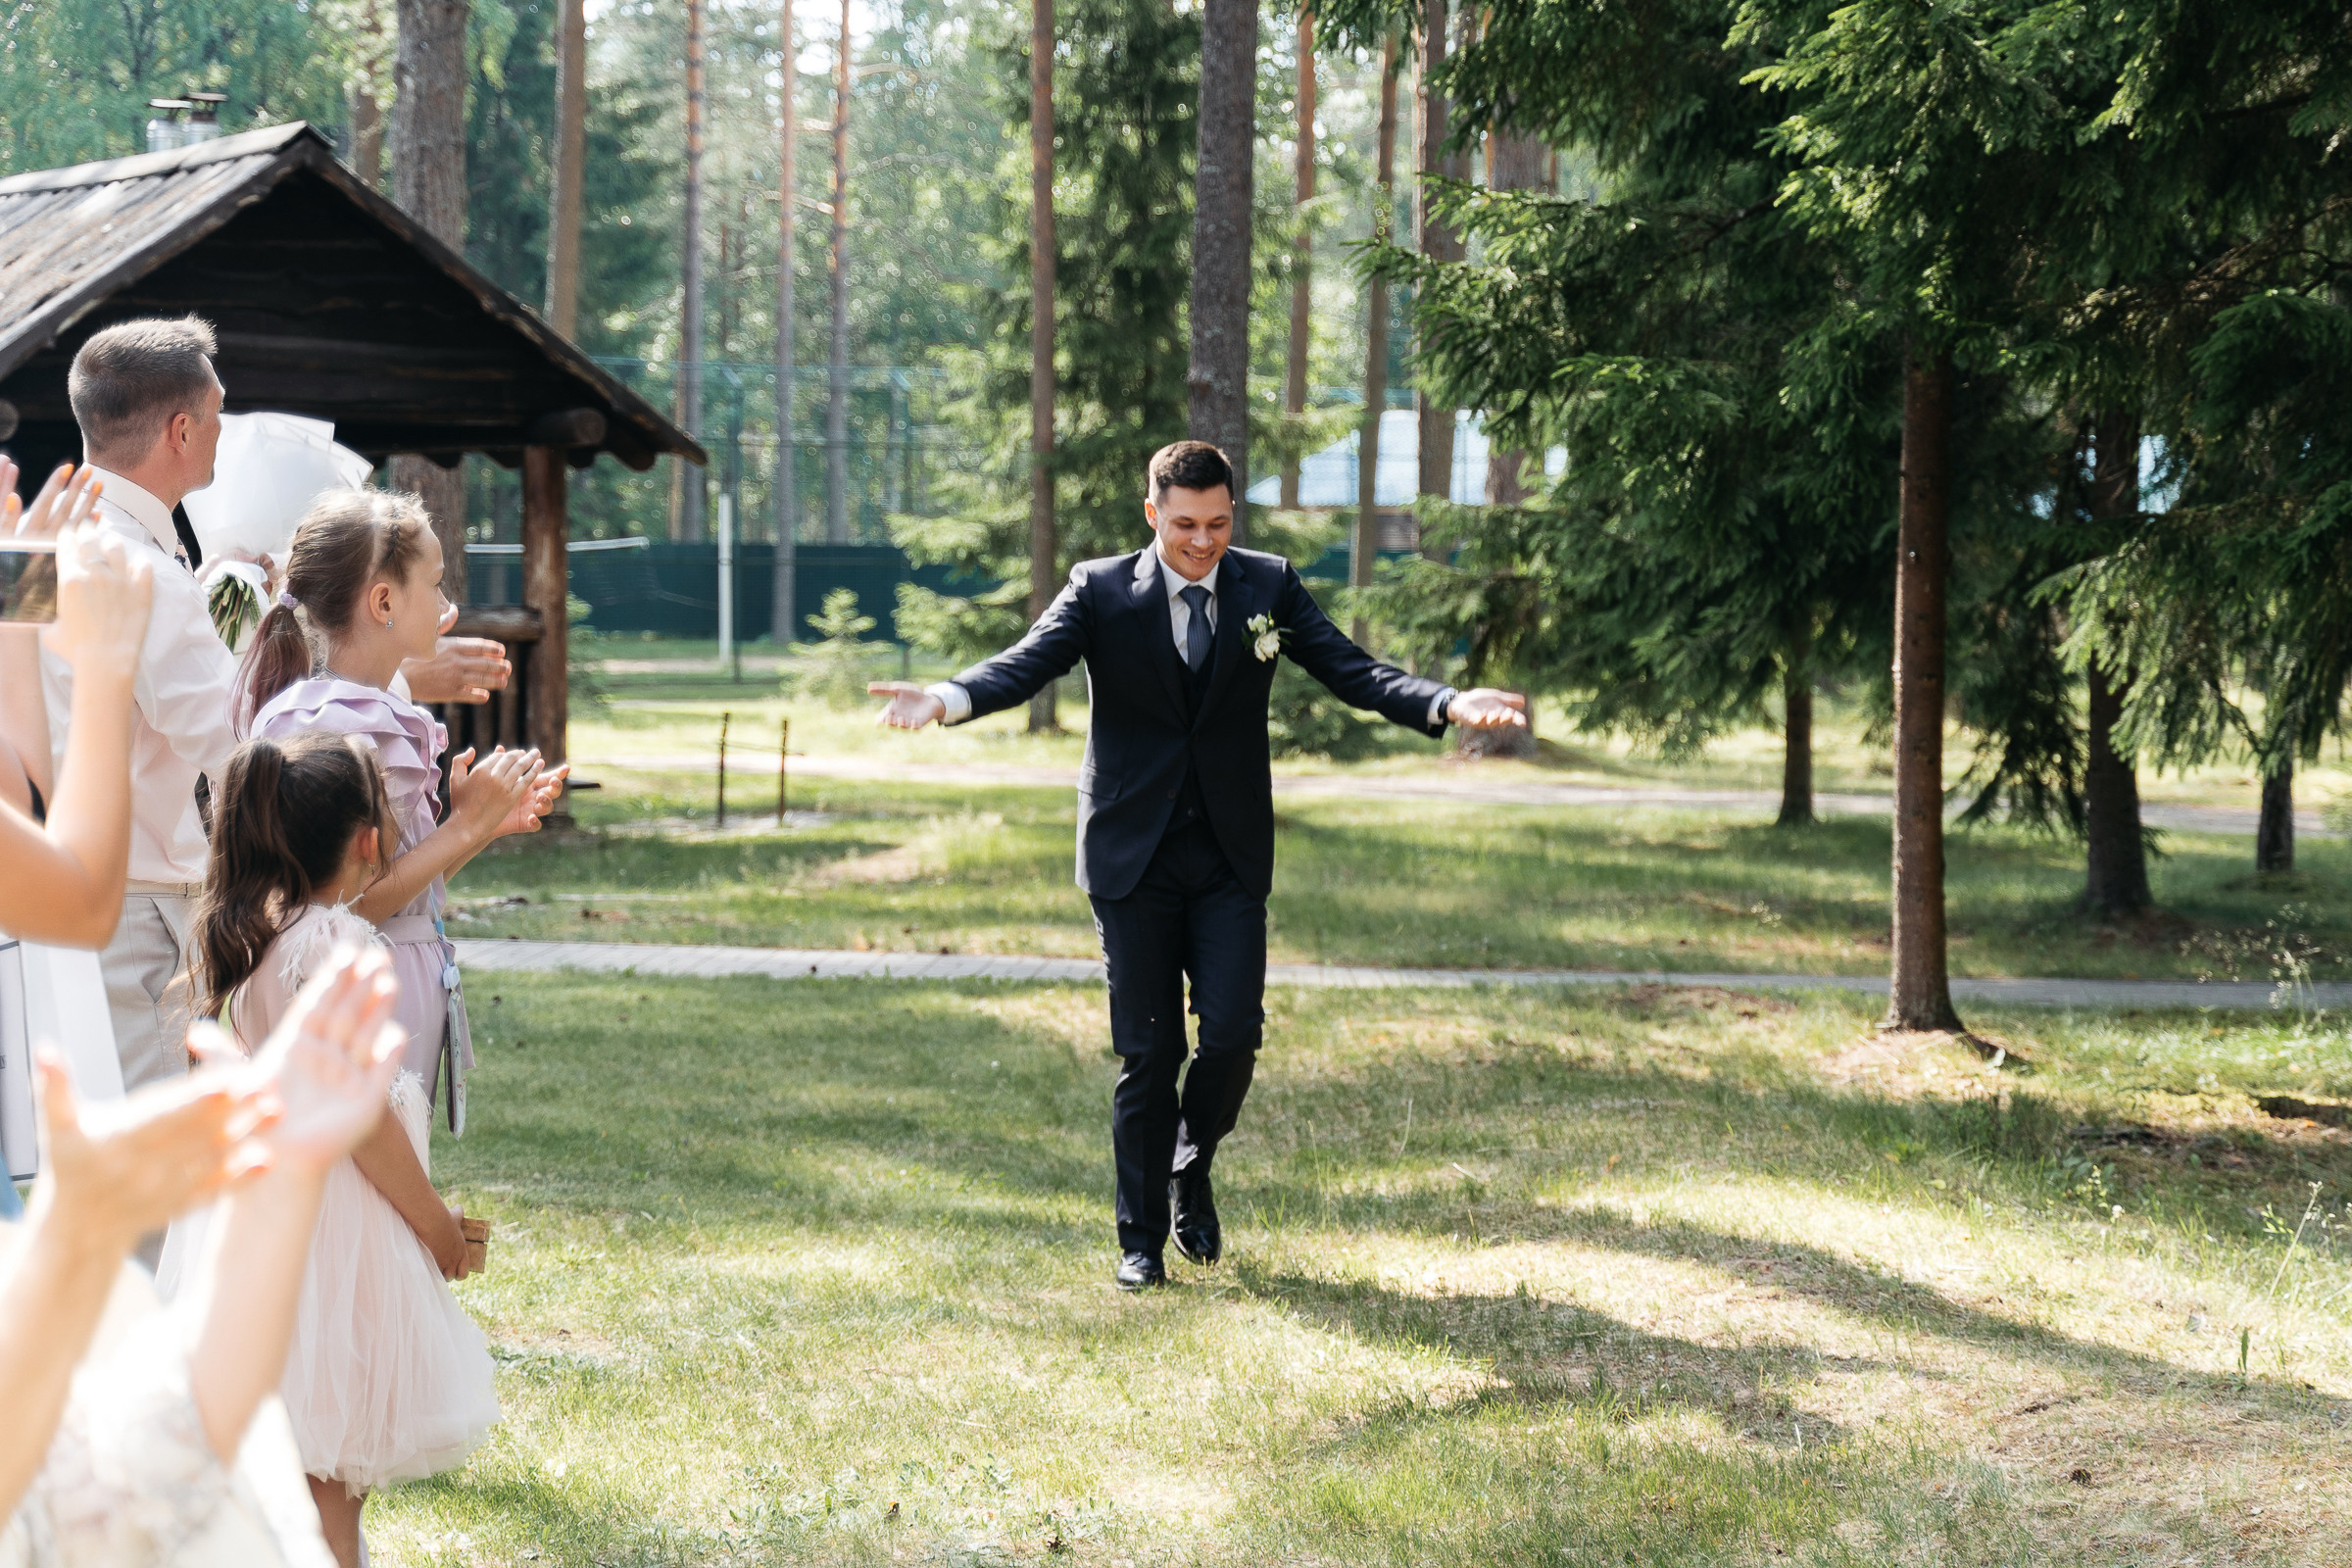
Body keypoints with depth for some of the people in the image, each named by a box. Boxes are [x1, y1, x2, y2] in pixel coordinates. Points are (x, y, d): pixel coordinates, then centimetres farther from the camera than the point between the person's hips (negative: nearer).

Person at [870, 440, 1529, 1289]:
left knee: (1232, 1035, -7)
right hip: (1133, 858, -1)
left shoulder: (1269, 587, 3)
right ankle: (1141, 1237, 14)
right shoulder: (1101, 592, -3)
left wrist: (1448, 705, -22)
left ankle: (1192, 1172, 23)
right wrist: (945, 699, -37)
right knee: (1147, 1053, 1)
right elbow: (1026, 663, -15)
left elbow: (1353, 670, -4)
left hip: (1230, 859, 1)